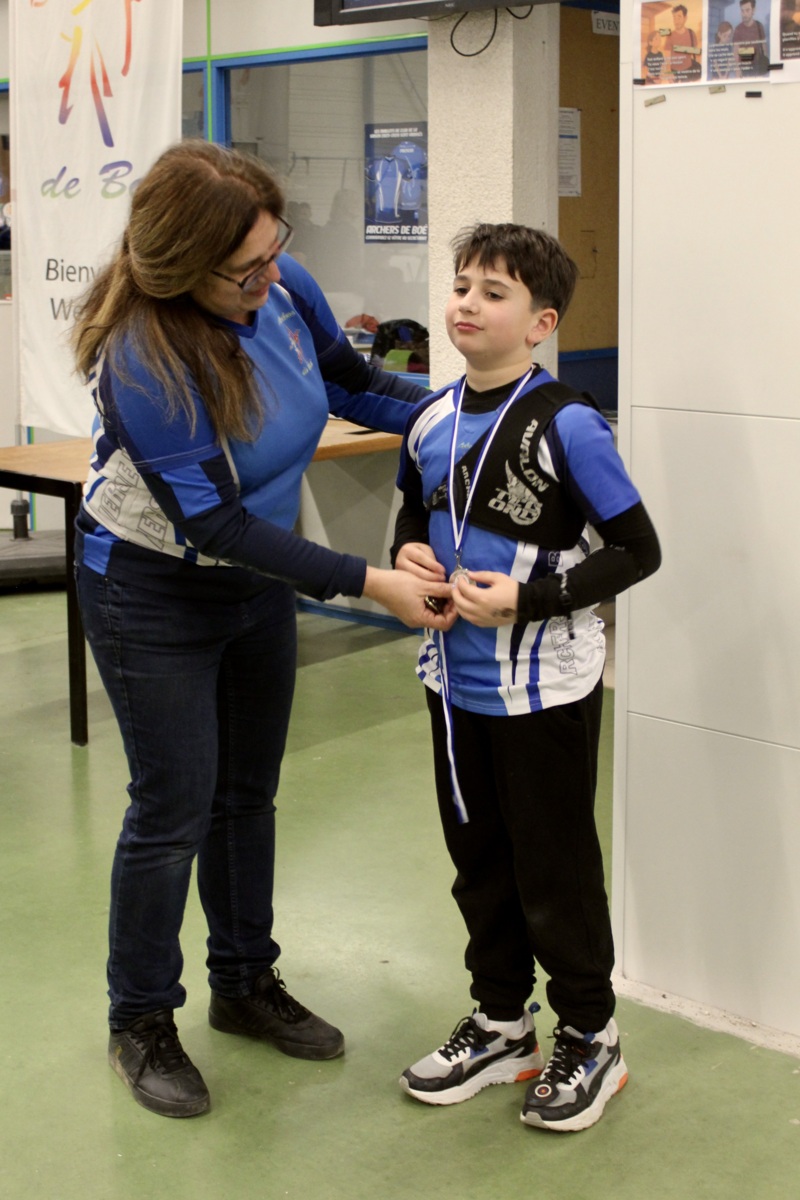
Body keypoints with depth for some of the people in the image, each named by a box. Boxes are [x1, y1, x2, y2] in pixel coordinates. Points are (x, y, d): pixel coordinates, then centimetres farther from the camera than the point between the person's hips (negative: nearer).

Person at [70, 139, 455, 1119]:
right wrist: (366, 584, -30)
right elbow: (217, 524, -30)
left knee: (248, 791, 17)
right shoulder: (141, 358, -32)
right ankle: (141, 1022, 20)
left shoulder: (285, 289, -14)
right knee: (175, 808, 0)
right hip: (153, 592, -6)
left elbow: (353, 386, 6)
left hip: (259, 580, 6)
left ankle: (245, 983, 35)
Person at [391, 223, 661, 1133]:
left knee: (554, 866, 6)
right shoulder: (431, 419, 2)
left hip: (543, 686, -6)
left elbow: (638, 549, -15)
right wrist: (408, 552, -3)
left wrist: (526, 599, -22)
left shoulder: (565, 425, -18)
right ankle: (501, 1023, 36)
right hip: (455, 678, 6)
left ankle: (589, 1038, 26)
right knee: (478, 858, 18)